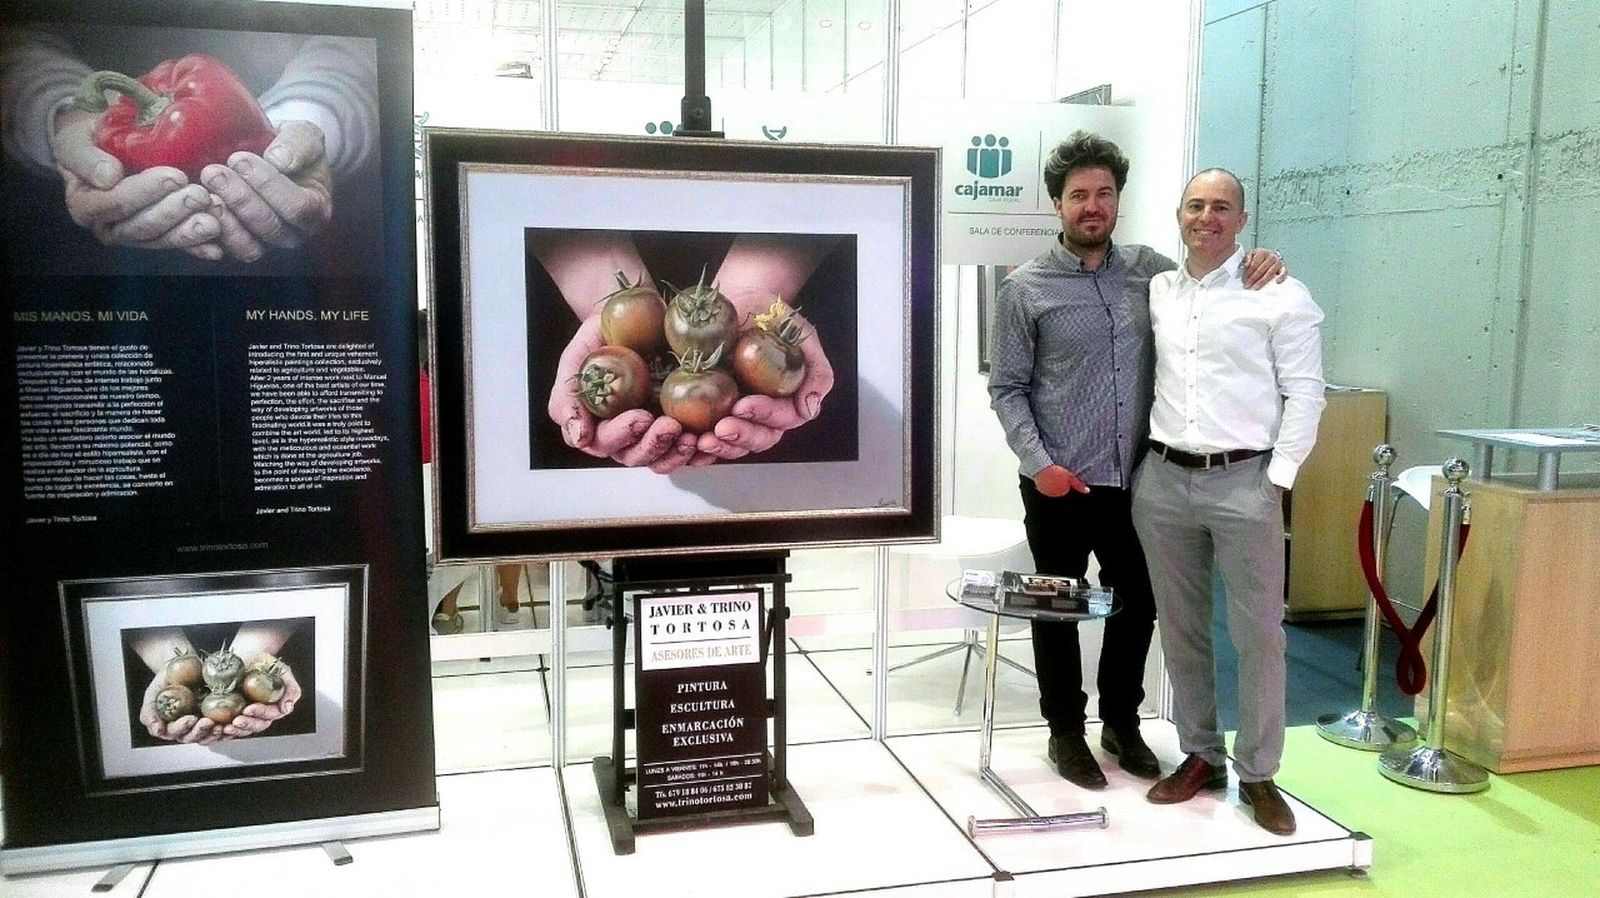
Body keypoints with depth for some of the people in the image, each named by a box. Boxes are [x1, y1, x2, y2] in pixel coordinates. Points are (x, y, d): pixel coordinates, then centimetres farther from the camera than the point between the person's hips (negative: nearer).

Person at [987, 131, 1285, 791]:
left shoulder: (1148, 269, 6)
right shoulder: (1026, 288, -4)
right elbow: (1006, 388, -4)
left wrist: (1258, 266, -5)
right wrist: (1038, 462, -16)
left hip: (1135, 480, 4)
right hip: (1059, 486, -3)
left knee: (1137, 605, 15)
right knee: (1059, 611, 9)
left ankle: (1121, 723, 35)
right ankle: (1066, 731, 27)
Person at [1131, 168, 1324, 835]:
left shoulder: (1280, 294, -1)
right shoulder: (1155, 292, 10)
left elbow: (1305, 391, -4)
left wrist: (1278, 478, -8)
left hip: (1244, 482, -4)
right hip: (1163, 480, 4)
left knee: (1258, 632, 1)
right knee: (1181, 628, 11)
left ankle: (1258, 773, 15)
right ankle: (1200, 756, 25)